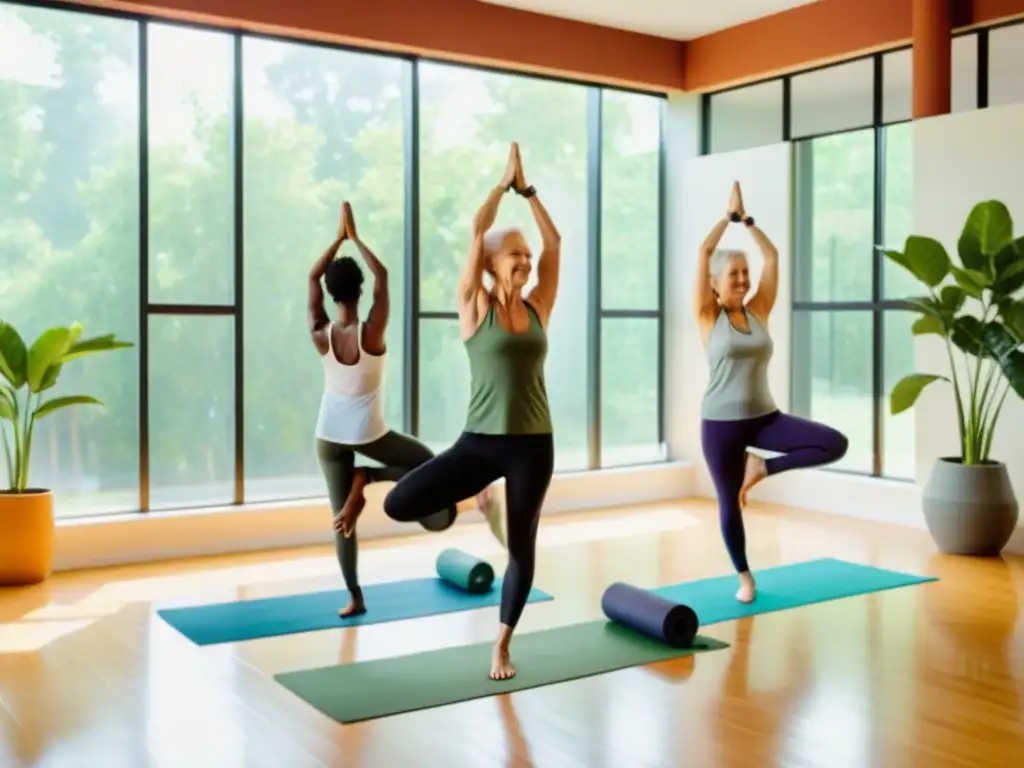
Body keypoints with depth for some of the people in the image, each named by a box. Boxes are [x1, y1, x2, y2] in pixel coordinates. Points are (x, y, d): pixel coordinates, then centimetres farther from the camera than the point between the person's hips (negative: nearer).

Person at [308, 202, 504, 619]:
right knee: (428, 463, 20)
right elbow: (382, 276, -10)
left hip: (329, 436, 3)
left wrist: (339, 238, 3)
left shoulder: (321, 335, -12)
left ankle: (355, 598, 10)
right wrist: (356, 237, -2)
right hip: (369, 434, -3)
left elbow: (312, 278, -1)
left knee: (341, 516, 10)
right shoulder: (372, 334, -19)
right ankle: (367, 477, -4)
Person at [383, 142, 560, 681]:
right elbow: (477, 229, -8)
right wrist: (505, 181, 2)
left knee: (521, 547, 8)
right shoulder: (475, 307, -3)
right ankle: (471, 495, 19)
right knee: (398, 504, -13)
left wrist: (527, 188, 10)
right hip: (479, 440, -2)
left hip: (533, 444, 2)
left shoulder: (538, 308, 6)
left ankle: (502, 645, 26)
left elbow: (554, 241, 7)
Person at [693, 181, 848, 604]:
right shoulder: (708, 317, -5)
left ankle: (761, 467, 4)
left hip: (765, 416, 4)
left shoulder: (758, 311, 5)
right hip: (721, 421, -3)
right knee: (729, 502, 4)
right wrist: (728, 214, 0)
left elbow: (772, 256, 4)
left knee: (835, 444, -13)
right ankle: (745, 577, 26)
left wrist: (746, 217, 8)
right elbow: (704, 252, -10)